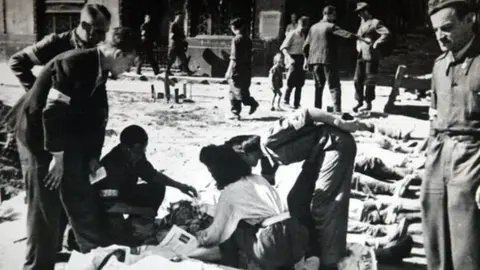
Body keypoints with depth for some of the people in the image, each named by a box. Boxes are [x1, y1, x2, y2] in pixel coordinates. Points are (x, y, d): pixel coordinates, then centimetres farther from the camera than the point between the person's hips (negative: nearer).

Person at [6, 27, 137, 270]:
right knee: (44, 208, -3)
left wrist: (93, 154, 5)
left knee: (81, 199, 15)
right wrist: (57, 154, -22)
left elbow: (96, 115, 8)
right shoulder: (74, 64, -26)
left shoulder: (97, 71, 3)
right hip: (39, 136, -9)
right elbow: (53, 110, -28)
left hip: (66, 137, 9)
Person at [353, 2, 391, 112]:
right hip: (361, 56, 8)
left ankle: (368, 103, 7)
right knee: (357, 80, 6)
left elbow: (386, 33, -19)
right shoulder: (362, 24, 17)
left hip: (371, 56, -7)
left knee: (369, 81, -2)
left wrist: (376, 44, -16)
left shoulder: (375, 22, -7)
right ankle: (359, 101, 16)